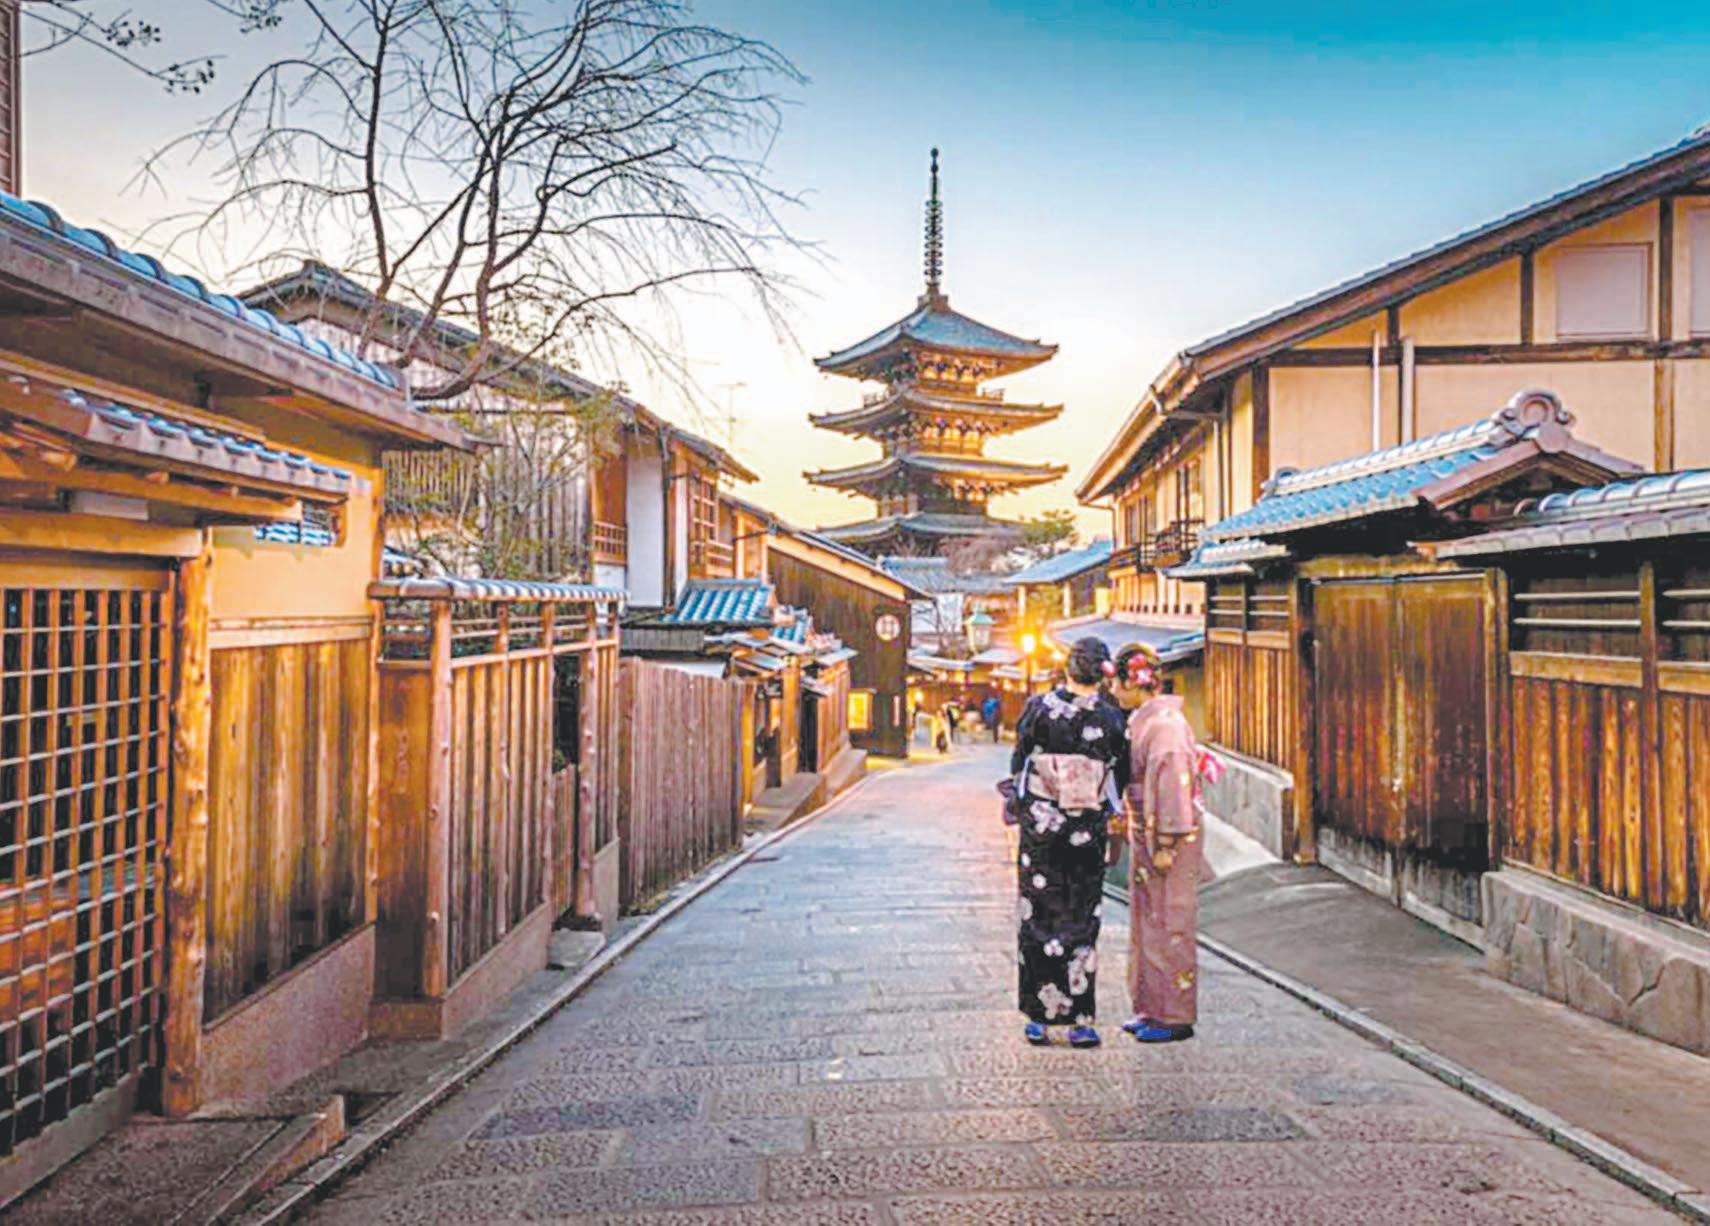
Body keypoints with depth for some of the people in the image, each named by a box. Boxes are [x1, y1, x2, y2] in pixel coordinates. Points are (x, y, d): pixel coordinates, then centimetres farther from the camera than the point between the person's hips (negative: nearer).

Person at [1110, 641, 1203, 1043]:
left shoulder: (1165, 721, -17)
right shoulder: (1143, 720, 12)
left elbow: (1173, 783, -21)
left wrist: (1166, 844, -21)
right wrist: (1136, 836, 20)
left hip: (1169, 839, -10)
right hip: (1145, 837, 10)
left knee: (1169, 924, -2)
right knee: (1147, 922, 15)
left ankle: (1176, 1017, 8)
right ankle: (1152, 1007, 24)